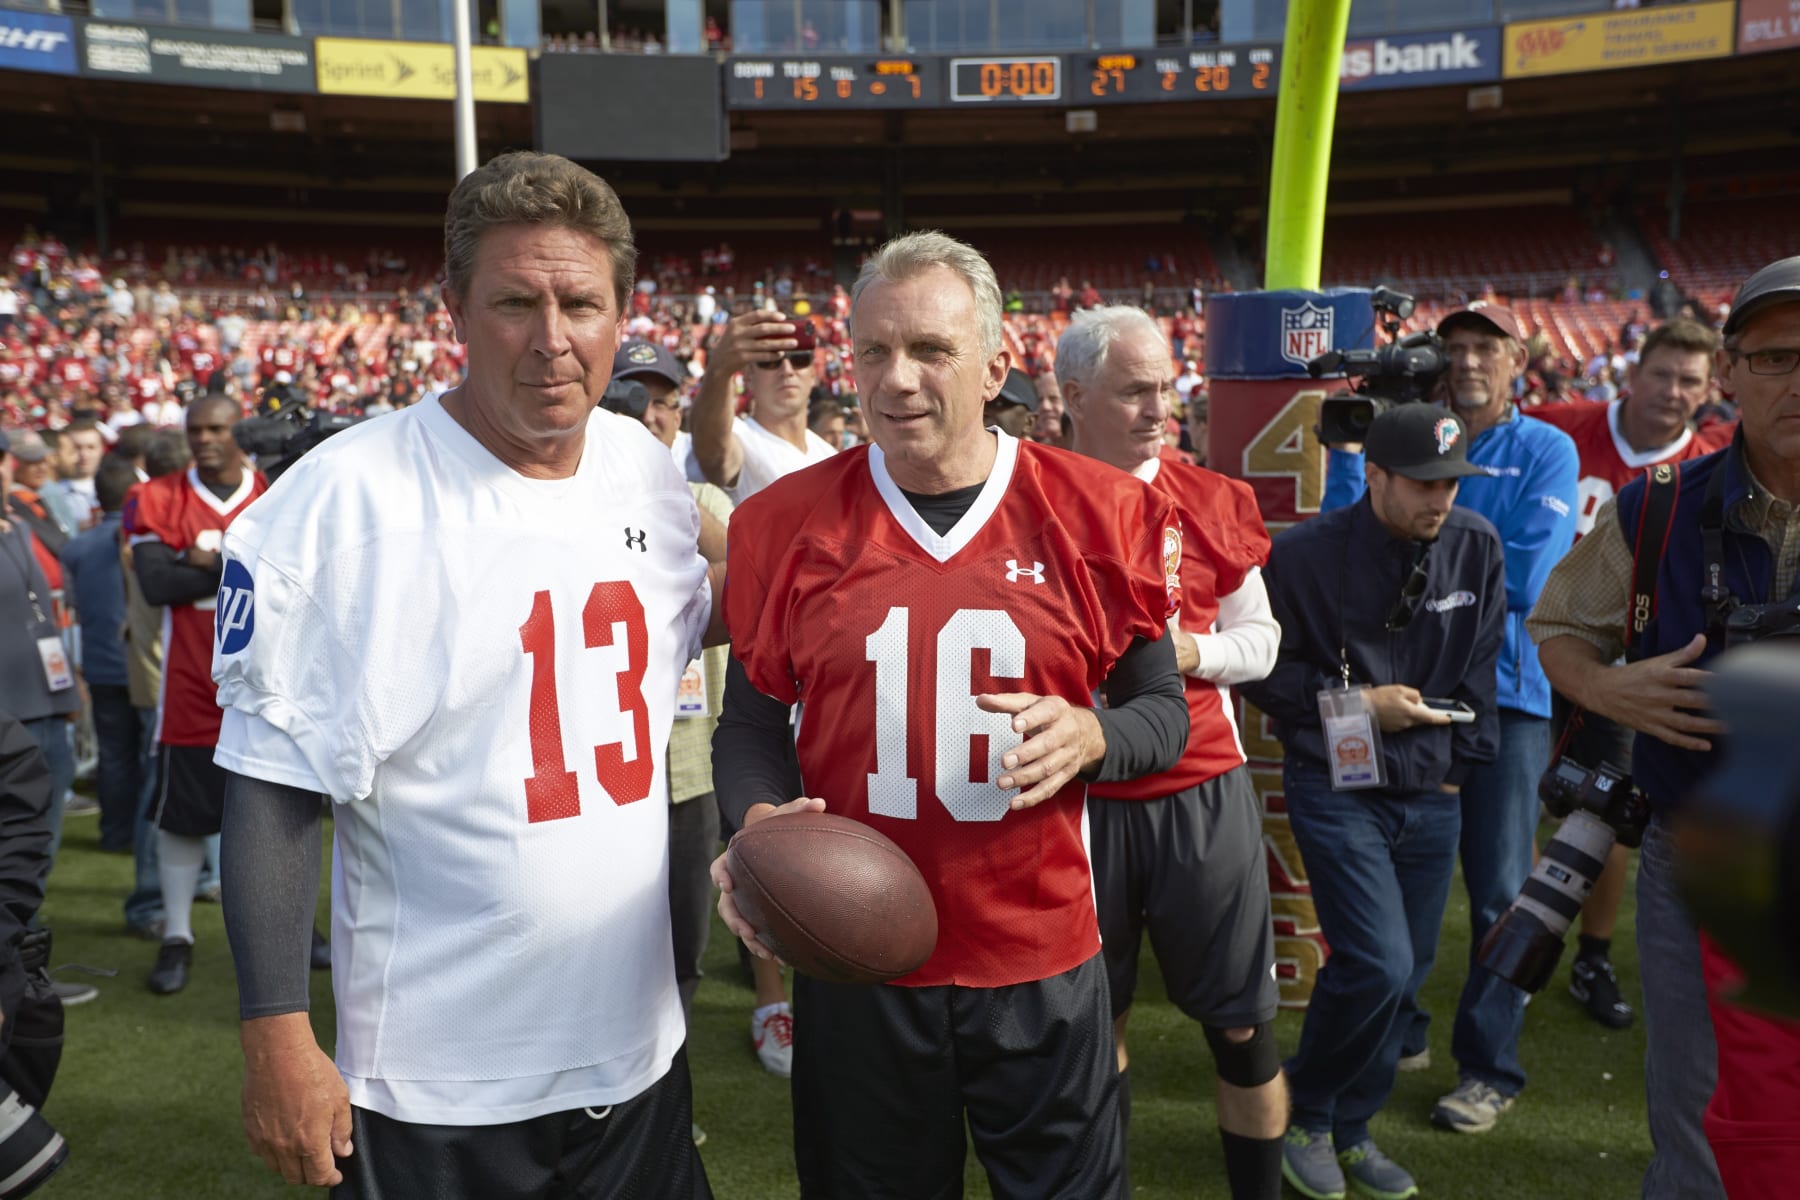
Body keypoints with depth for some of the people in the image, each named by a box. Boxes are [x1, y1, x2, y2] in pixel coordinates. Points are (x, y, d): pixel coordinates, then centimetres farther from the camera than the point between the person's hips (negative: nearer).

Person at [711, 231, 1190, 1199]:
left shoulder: (1098, 512, -6)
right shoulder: (790, 522, -4)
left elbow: (1163, 710, 3)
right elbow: (750, 719, 5)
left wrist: (1090, 737, -18)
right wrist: (759, 819, -15)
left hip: (1041, 960, 0)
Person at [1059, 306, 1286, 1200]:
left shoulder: (1211, 503, 2)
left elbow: (1262, 639, 7)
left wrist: (1193, 651, -11)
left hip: (1202, 792, 1)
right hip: (1078, 795, -1)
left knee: (1241, 1023, 7)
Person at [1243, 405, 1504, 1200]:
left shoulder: (1476, 546, -1)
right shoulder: (1306, 555, -12)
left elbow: (1480, 667, 8)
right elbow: (1263, 671, -6)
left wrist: (1458, 766, 6)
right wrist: (1357, 702, -13)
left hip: (1430, 798, 5)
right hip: (1338, 790, -5)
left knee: (1405, 971, 10)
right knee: (1378, 964, -13)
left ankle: (1349, 1129, 30)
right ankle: (1305, 1113, 15)